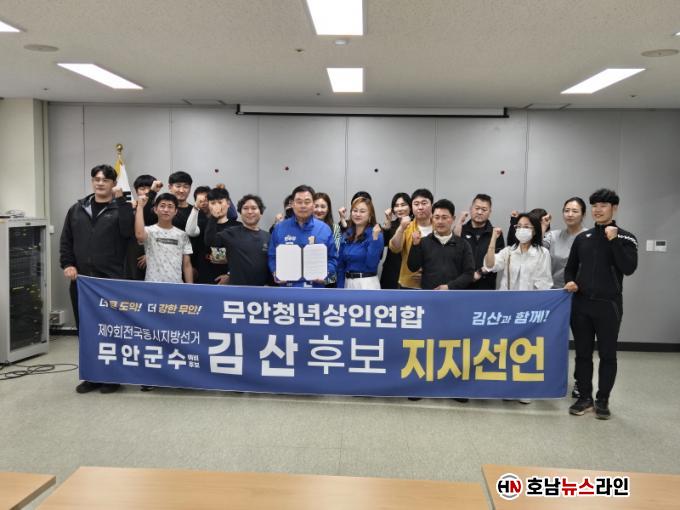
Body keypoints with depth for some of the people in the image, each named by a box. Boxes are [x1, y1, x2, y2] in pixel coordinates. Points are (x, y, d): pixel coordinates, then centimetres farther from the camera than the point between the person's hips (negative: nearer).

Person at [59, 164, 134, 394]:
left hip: (111, 280, -4)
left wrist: (120, 200, -15)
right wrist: (67, 264, 1)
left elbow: (128, 231, -18)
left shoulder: (120, 209, 2)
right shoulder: (77, 209, 13)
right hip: (81, 279, 4)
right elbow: (66, 240, 15)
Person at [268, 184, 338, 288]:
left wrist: (325, 273, -11)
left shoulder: (324, 229, 3)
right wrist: (276, 273, -10)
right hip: (287, 287, 0)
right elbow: (272, 256, 7)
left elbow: (332, 258, 6)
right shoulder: (280, 228, 3)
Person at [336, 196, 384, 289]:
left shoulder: (375, 235, -8)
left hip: (367, 284, -6)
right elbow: (341, 265, 12)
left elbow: (371, 264, -19)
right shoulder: (346, 235, 9)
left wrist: (375, 238, -24)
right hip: (348, 284, 6)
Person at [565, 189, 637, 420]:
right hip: (581, 304, 3)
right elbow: (570, 267, 17)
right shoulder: (582, 238, 10)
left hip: (608, 305, -3)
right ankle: (585, 397, 19)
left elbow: (629, 268, -15)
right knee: (583, 353, 8)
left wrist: (614, 240, -18)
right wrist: (570, 281, -4)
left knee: (607, 354, 5)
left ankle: (603, 400, 17)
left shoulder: (626, 238, 0)